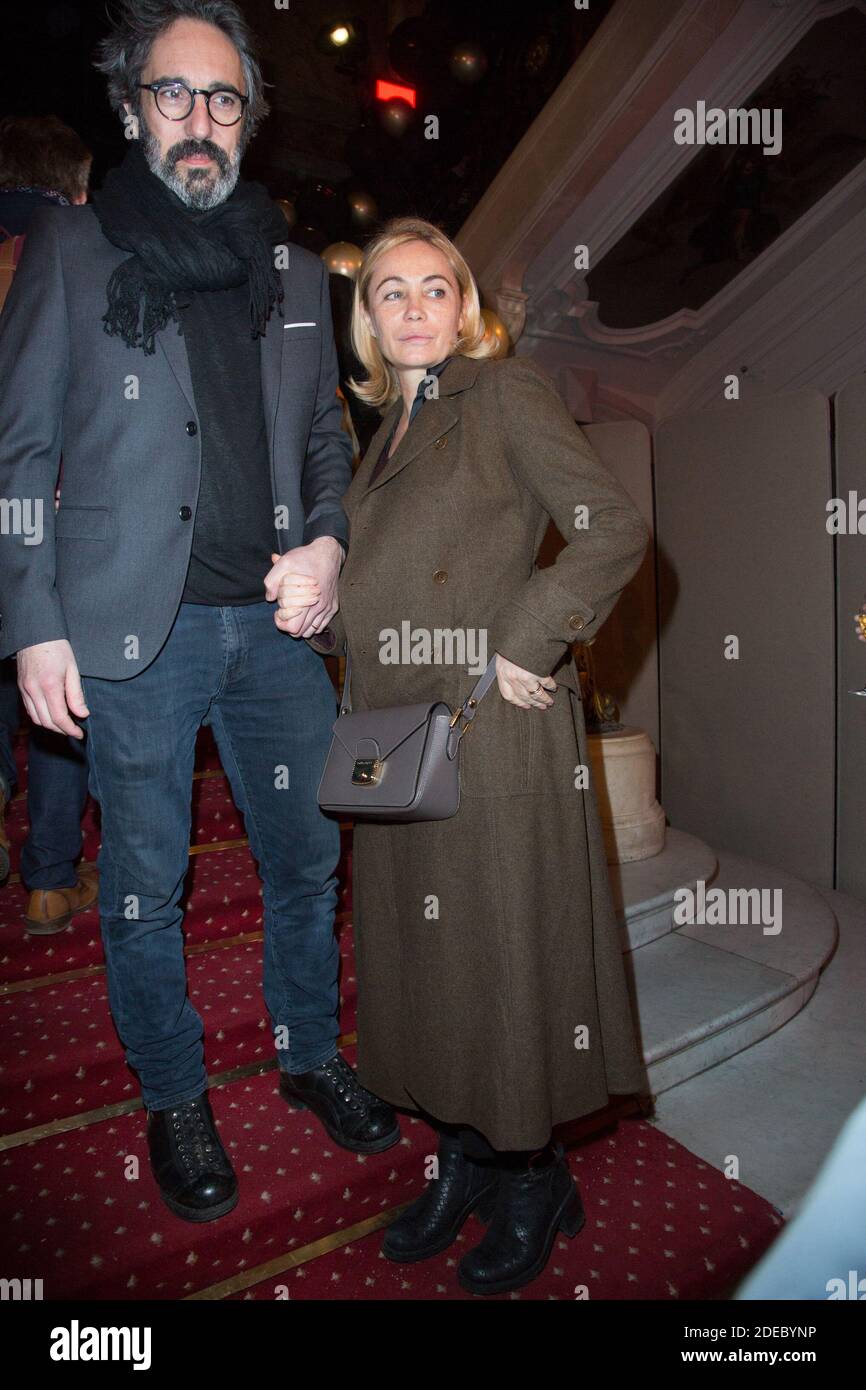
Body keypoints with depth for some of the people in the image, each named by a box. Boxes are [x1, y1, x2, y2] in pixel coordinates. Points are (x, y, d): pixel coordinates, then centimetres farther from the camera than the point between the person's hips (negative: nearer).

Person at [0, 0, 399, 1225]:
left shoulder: (295, 272, 15)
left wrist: (329, 538, -2)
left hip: (274, 619, 4)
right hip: (132, 628, -3)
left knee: (309, 856, 12)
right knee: (146, 883, 8)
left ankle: (310, 1054, 37)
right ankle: (175, 1102, 32)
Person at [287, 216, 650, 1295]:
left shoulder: (506, 393, -2)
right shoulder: (386, 426, 18)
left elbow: (615, 529, -12)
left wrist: (526, 647, -18)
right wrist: (315, 606, 4)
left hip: (495, 732, -7)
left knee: (503, 950, 4)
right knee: (418, 956, 14)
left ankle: (533, 1183, 27)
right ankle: (462, 1159, 35)